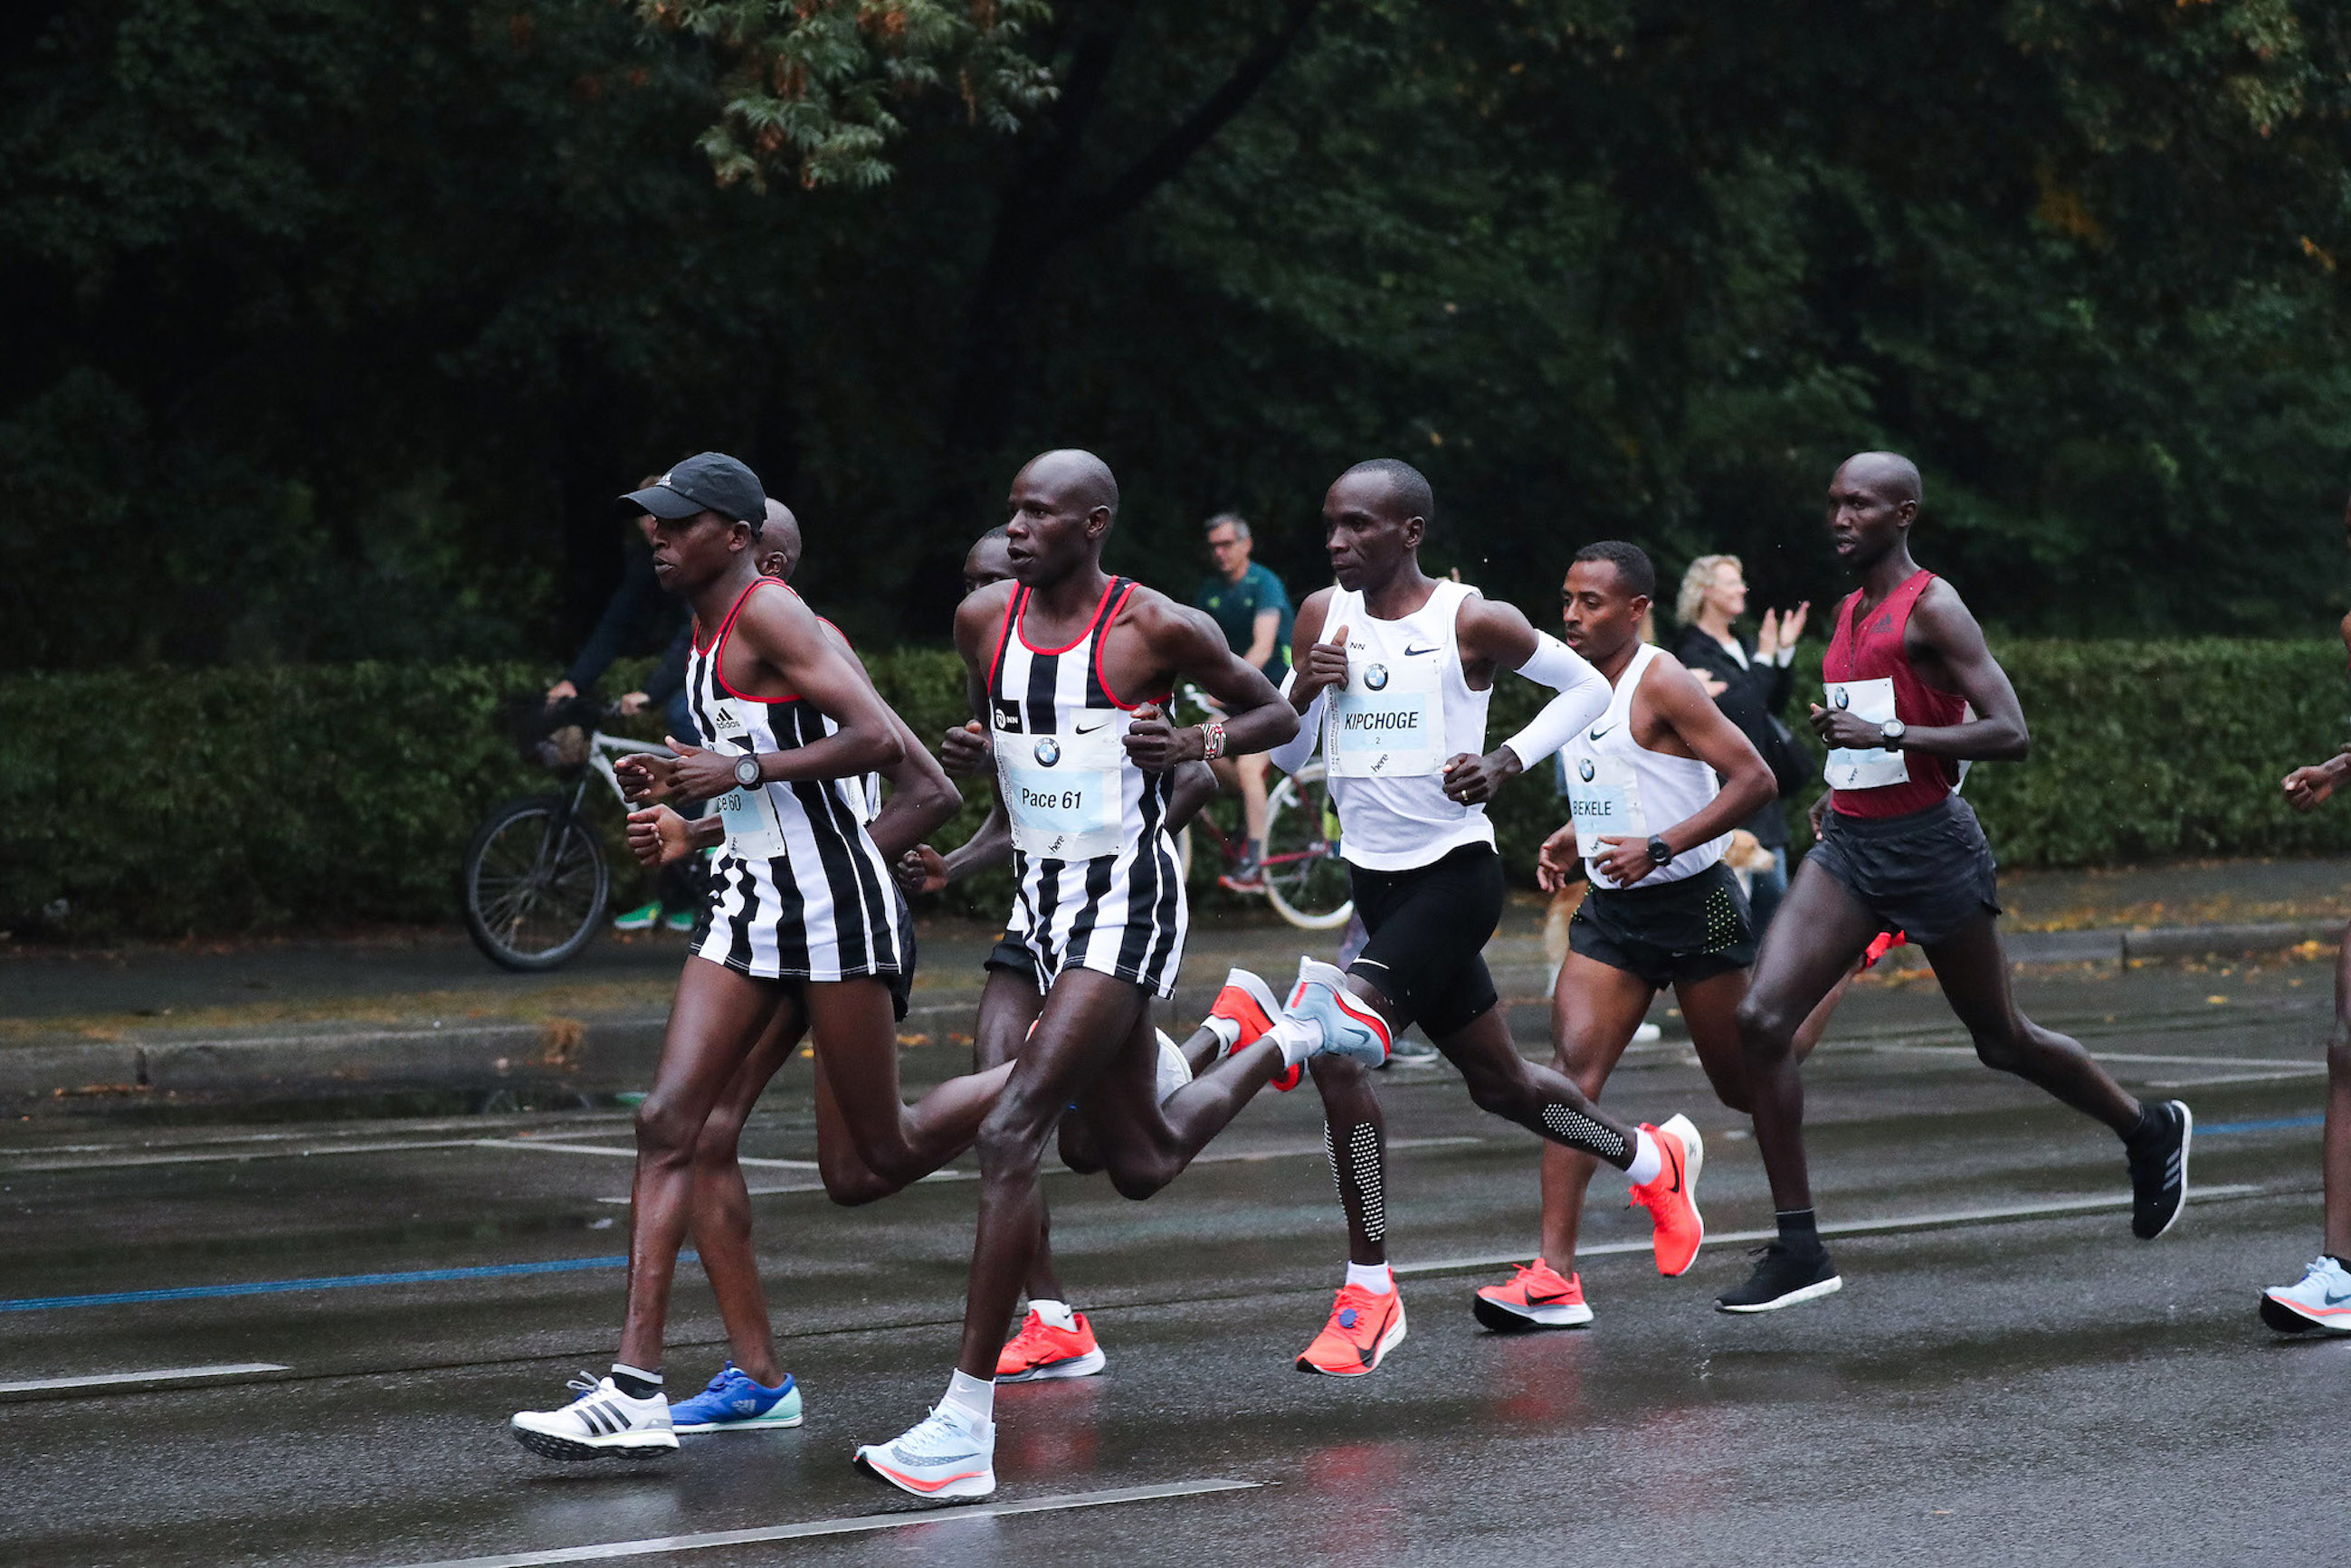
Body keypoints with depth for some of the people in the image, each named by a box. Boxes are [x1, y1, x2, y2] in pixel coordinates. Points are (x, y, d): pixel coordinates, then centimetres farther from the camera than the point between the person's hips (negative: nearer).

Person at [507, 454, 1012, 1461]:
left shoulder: (770, 615, -14)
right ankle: (636, 1391, -9)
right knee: (668, 1122, -6)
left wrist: (743, 772, -22)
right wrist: (677, 793, 9)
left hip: (830, 896, -9)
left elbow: (879, 739, -24)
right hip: (747, 898, 9)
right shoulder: (710, 634, 14)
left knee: (872, 1162, 1)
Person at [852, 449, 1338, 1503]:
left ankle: (966, 1423, -20)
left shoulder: (1157, 628, -11)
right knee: (1142, 1164, 19)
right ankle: (1285, 1042, 50)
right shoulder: (983, 620, 4)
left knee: (1009, 1133, -21)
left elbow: (1275, 712, 3)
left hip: (1128, 902, -7)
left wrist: (1195, 744, -16)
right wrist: (972, 751, -1)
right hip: (1042, 899, 7)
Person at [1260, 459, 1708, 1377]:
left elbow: (1587, 687, 1)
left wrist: (1507, 761, -13)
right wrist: (1303, 692, -10)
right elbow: (1285, 758, 10)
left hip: (1454, 876, -7)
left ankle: (1369, 1293, -14)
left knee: (1336, 1047, -22)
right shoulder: (1322, 617, 4)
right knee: (1498, 1083, 18)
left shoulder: (1471, 622, -11)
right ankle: (1654, 1161, 44)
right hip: (1375, 879, 7)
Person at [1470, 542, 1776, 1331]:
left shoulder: (1661, 683, -14)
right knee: (1574, 1065, -11)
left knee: (1743, 1082, 5)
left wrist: (1659, 846, -25)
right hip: (1610, 911, 6)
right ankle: (1555, 1276, -17)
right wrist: (1572, 838, 7)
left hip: (1693, 903, -6)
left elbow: (1754, 778, -19)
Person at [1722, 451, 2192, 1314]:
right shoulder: (1850, 612, 13)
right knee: (1761, 1018, -12)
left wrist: (1887, 736, -26)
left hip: (1929, 845, -7)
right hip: (1848, 847, 7)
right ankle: (1798, 1249, -9)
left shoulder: (1932, 609, -11)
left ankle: (2151, 1131, 37)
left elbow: (2009, 733, -20)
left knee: (2001, 1039, 9)